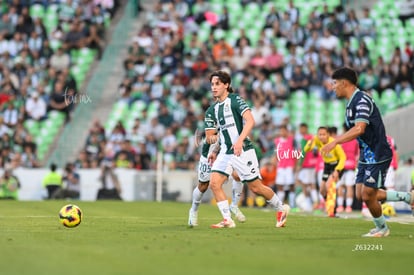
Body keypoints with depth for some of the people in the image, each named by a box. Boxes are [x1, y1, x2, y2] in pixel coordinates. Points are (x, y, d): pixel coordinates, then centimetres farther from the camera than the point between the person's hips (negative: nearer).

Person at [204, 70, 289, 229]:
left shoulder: (235, 100, -7)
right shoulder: (212, 110, 13)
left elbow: (250, 121, -19)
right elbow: (209, 135, 16)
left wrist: (240, 140, -30)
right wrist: (211, 138, -8)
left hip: (242, 151, -6)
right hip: (225, 153, 6)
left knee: (256, 187, 0)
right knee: (214, 183, -12)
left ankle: (281, 209, 22)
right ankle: (227, 220, -7)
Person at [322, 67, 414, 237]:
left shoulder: (362, 100, -20)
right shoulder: (351, 103, 11)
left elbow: (359, 129, -33)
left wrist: (334, 142, -37)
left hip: (377, 156, -10)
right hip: (366, 156, 10)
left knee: (368, 196, -5)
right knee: (361, 195, 7)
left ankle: (382, 229, 19)